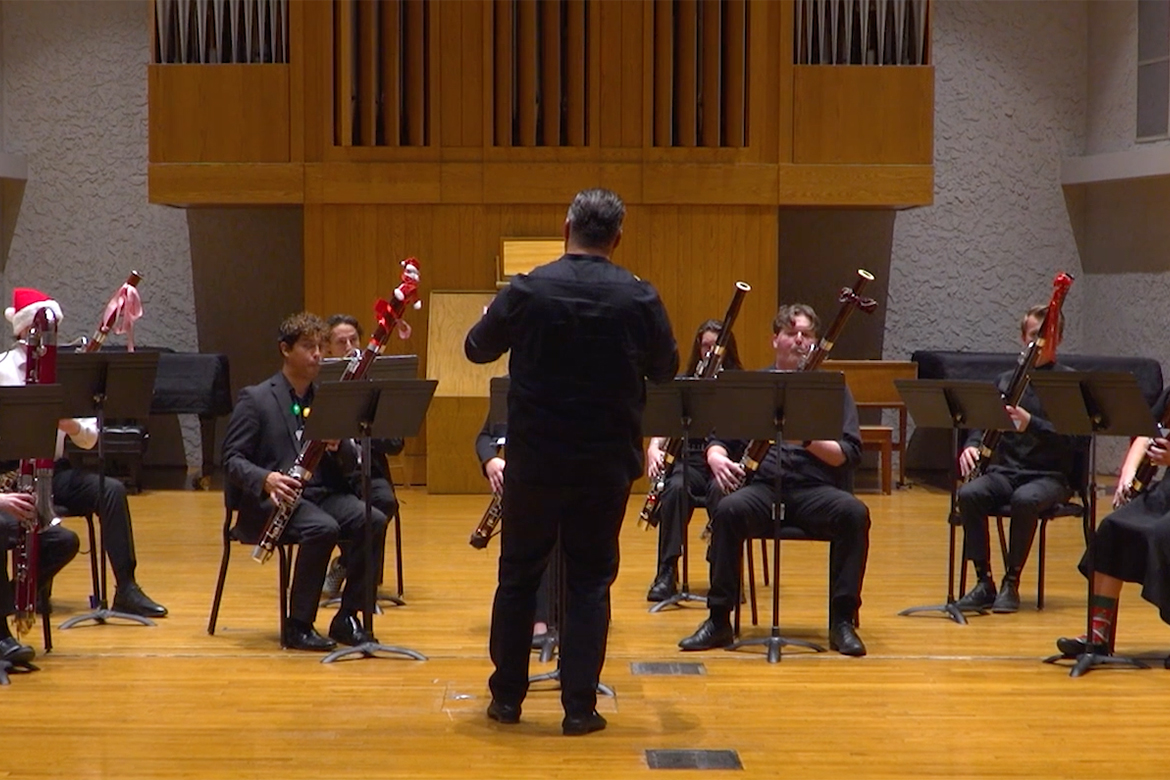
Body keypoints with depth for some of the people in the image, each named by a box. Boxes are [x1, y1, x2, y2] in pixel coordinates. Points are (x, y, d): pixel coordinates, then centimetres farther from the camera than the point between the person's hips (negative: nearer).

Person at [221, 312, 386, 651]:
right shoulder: (255, 399, 2)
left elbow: (350, 465, 13)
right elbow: (232, 459, -4)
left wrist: (339, 447, -11)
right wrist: (265, 479, -24)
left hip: (324, 493, 5)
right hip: (274, 498, -5)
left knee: (373, 521, -23)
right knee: (323, 528, -34)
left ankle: (347, 618, -13)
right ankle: (298, 626, -20)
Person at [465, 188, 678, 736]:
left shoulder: (526, 291, -9)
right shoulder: (639, 299, -8)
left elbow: (476, 349, 4)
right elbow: (665, 370, 5)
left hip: (534, 459, 0)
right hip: (606, 463, 0)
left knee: (519, 573, 13)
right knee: (590, 579, 8)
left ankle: (507, 695, 20)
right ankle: (579, 705, 7)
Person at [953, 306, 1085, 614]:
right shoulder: (1006, 381, 14)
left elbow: (1078, 441, -11)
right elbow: (983, 425, 15)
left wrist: (1031, 424, -24)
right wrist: (972, 446, -9)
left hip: (1049, 475, -4)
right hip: (1005, 470, 4)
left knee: (1025, 500, -37)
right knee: (969, 494, -27)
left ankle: (1012, 582, -21)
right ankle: (984, 581, -19)